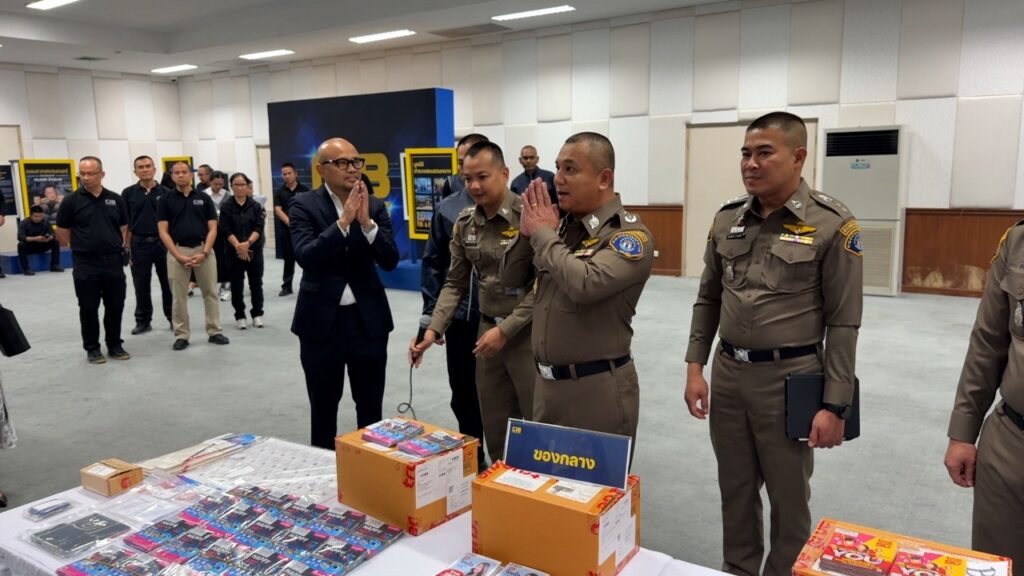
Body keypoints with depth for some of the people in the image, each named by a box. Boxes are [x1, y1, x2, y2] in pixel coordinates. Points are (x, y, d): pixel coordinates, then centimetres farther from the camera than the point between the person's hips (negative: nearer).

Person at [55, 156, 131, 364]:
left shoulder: (115, 200, 6)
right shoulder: (71, 201, -3)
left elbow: (124, 228, 12)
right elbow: (62, 234, 2)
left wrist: (123, 249, 2)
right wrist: (82, 247, 4)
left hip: (113, 262, 2)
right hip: (85, 265, -2)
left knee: (115, 306, 8)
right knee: (89, 309, 6)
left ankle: (115, 345, 21)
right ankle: (92, 348, 17)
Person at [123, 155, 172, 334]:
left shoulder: (165, 193, 3)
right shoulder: (128, 193, 3)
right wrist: (126, 248, -2)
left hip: (163, 243, 0)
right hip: (139, 244, 0)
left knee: (168, 283, 6)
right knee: (141, 285, 7)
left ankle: (173, 317, 17)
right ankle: (143, 321, 18)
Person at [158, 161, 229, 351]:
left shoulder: (204, 198, 6)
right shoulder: (166, 200, 3)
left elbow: (212, 228, 2)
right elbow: (163, 231, -2)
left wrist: (204, 253, -12)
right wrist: (178, 256, -12)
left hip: (203, 249, 1)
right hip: (177, 251, -1)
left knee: (210, 292, 5)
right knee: (179, 296, 4)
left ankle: (214, 332, 14)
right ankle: (181, 335, 13)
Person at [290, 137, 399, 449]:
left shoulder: (375, 206, 3)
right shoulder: (304, 205, -5)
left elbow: (390, 261, -7)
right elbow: (306, 256, -19)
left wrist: (367, 222, -21)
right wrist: (344, 221, -26)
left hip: (368, 319, 2)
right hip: (322, 320, -2)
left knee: (371, 409, 12)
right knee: (323, 410, 12)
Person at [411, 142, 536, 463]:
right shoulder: (464, 224, 5)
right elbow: (456, 283, 10)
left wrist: (505, 329, -17)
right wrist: (434, 329, -2)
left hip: (528, 332, -5)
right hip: (487, 330, 6)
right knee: (495, 428, 15)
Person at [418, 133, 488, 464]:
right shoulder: (446, 209, 4)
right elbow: (433, 264, 8)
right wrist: (430, 315, 4)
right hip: (459, 317, 4)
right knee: (462, 393, 14)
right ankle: (470, 457, 32)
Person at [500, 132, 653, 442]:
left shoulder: (630, 233, -15)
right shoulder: (561, 226, 7)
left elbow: (585, 284, -32)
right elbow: (511, 278, 9)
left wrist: (543, 234, -17)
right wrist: (527, 232, -8)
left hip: (598, 387, -7)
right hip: (546, 381, 7)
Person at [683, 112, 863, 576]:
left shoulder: (831, 224, -10)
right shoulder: (727, 219, 3)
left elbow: (843, 323, -10)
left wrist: (834, 406, -11)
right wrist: (695, 367, 4)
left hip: (789, 376, -4)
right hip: (727, 372, 4)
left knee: (788, 497, 12)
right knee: (735, 489, 17)